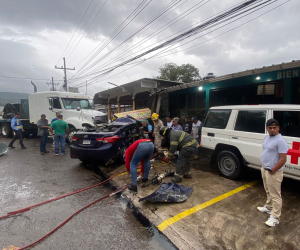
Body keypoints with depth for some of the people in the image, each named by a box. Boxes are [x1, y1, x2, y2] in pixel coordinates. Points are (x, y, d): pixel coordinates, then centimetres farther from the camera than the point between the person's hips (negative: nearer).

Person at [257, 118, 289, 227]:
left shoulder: (280, 141, -20)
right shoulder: (267, 137, 7)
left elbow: (283, 159, -22)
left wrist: (272, 171, -18)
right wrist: (262, 166, 13)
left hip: (273, 173, -9)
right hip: (264, 169, 9)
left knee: (275, 195, 3)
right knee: (268, 192, 24)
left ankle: (275, 217, 14)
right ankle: (268, 207, 42)